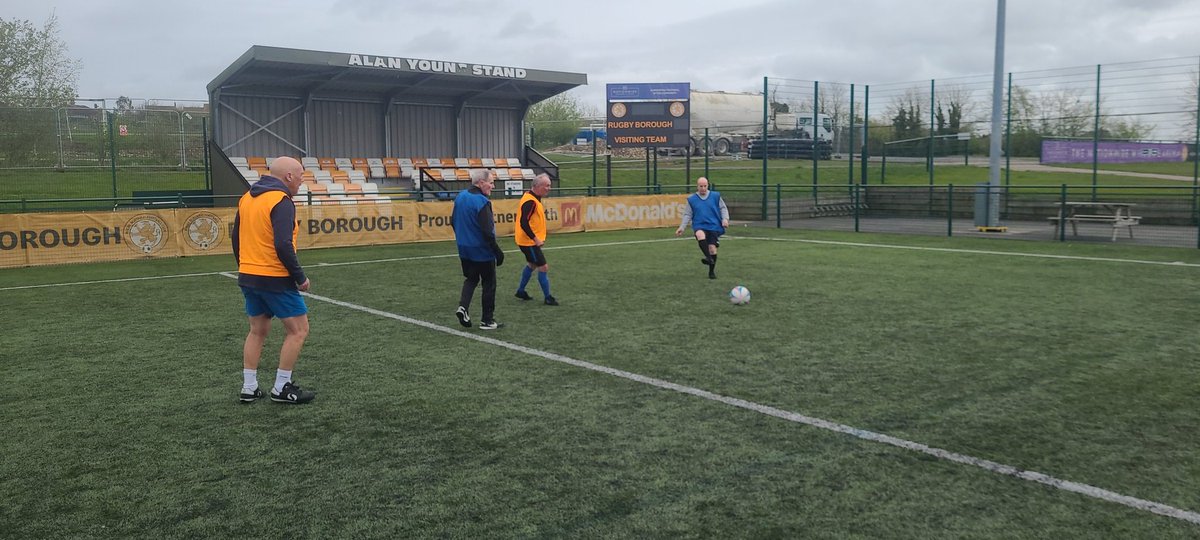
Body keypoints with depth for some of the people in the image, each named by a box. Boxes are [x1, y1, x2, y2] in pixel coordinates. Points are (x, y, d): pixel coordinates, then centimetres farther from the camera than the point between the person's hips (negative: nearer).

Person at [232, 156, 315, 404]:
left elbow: (236, 238, 16)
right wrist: (300, 277, -15)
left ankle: (249, 388, 21)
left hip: (248, 277, 8)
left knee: (257, 331, 19)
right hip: (275, 279, -8)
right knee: (298, 330, 3)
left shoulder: (246, 198, 10)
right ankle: (282, 388, 5)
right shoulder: (281, 201, -16)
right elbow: (283, 245, -24)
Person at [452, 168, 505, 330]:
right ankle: (487, 321, 13)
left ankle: (463, 306, 0)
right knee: (489, 284, 7)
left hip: (464, 250, 7)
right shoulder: (482, 202, -21)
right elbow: (487, 232, -24)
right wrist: (498, 252, -17)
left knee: (470, 279, 22)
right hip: (482, 251, -7)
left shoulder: (460, 197, 3)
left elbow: (453, 221, 12)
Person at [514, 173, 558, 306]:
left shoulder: (533, 198, 8)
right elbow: (523, 223, -28)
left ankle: (521, 291, 36)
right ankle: (547, 297, 3)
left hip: (530, 241, 10)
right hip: (528, 241, -10)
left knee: (532, 264, 24)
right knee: (543, 267, -5)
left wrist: (536, 237, 14)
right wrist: (535, 239, -25)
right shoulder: (530, 201, -23)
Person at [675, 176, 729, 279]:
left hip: (714, 227, 1)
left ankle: (712, 272, 15)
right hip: (699, 226, -1)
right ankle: (709, 258, -35)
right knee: (700, 235, -36)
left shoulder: (716, 196, 5)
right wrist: (682, 227, 0)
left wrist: (725, 219, -7)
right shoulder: (692, 199, 6)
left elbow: (723, 208, 10)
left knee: (712, 249, -7)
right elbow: (687, 214, 10)